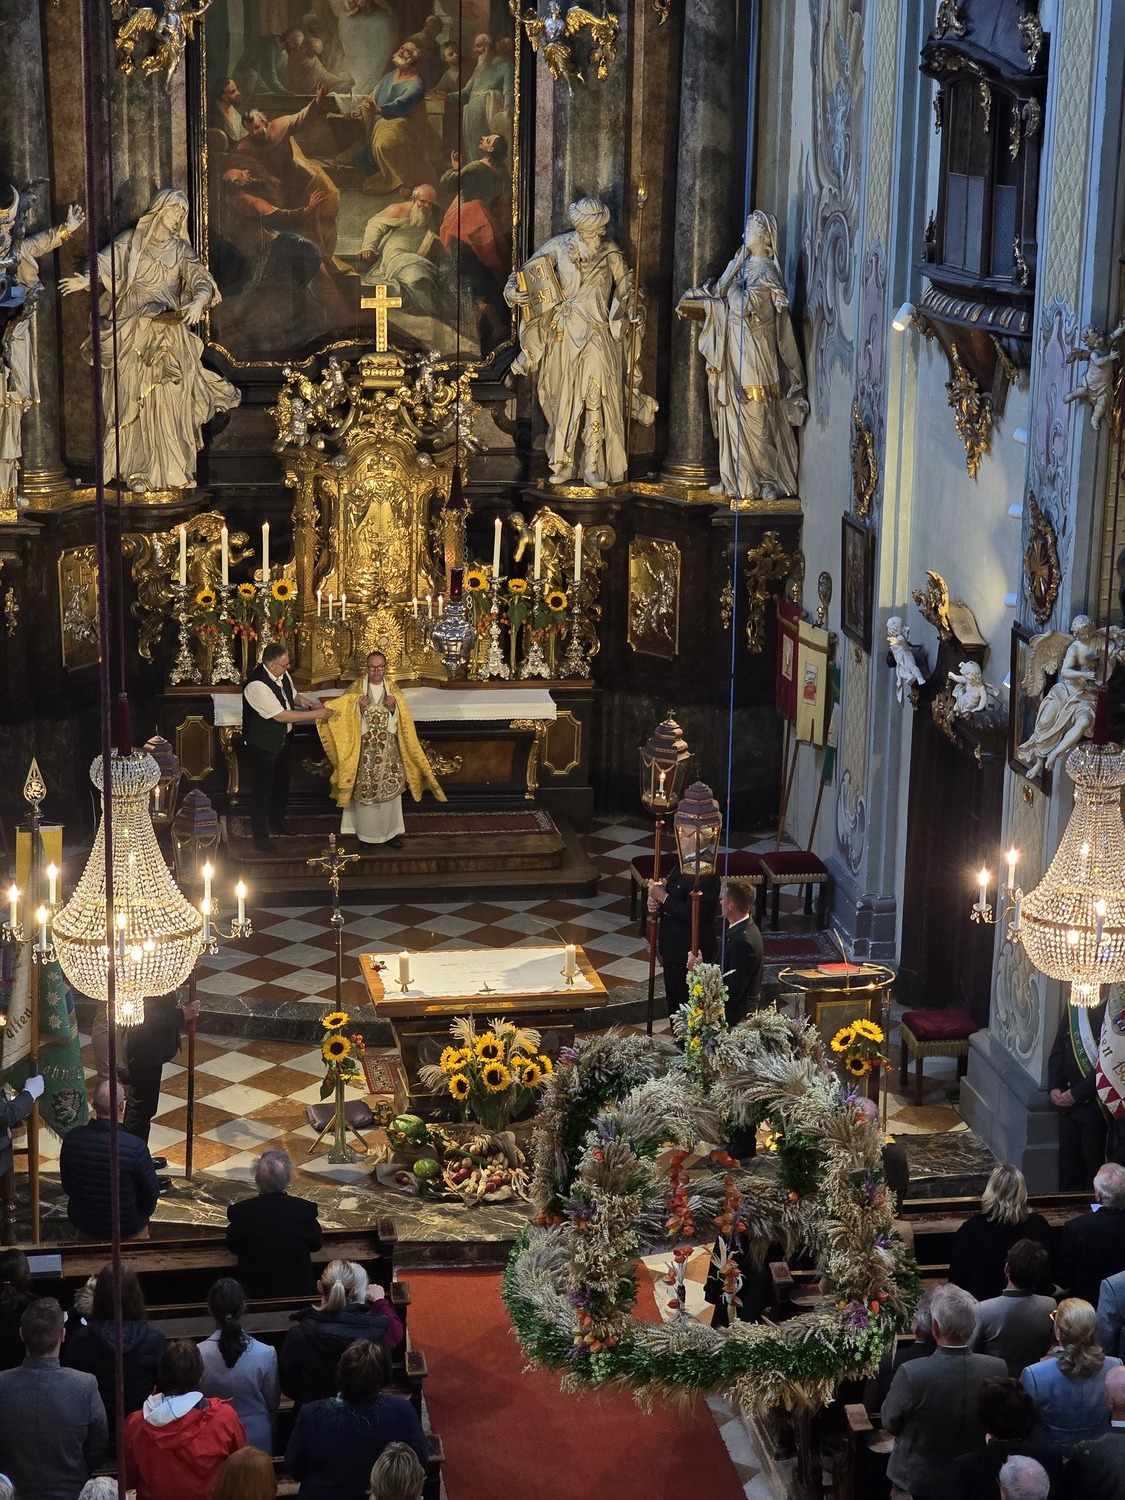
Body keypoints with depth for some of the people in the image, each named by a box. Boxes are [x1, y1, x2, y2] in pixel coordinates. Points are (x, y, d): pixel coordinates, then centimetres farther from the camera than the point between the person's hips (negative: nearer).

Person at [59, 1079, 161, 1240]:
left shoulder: (71, 1139, -16)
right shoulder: (135, 1147, -28)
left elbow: (67, 1187, -1)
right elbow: (152, 1194, -14)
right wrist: (143, 1214, 7)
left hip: (81, 1222, 3)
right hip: (126, 1229, -3)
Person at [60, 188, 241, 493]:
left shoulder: (181, 250, 12)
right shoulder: (131, 242, 7)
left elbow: (203, 282, 1)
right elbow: (106, 264, -6)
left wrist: (198, 302, -22)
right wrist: (85, 279, -27)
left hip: (169, 335, 2)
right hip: (133, 334, -2)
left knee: (169, 402, -3)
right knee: (134, 400, -4)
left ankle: (172, 470, 1)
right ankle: (137, 471, -1)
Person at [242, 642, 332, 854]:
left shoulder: (282, 674, -7)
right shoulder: (257, 685, -33)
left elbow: (293, 695, 14)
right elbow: (281, 716, -31)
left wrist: (310, 703, -7)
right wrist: (314, 714, -26)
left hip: (281, 738, 9)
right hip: (263, 743, -9)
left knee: (282, 781, 25)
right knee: (262, 788, 3)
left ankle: (276, 820, 48)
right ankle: (260, 836, 16)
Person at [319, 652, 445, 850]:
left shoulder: (392, 690, 5)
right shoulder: (357, 689, -1)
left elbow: (401, 722, 5)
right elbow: (341, 713, -3)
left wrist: (393, 708, -14)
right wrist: (358, 707, -20)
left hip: (389, 748, 2)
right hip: (364, 749, -2)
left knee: (390, 788, 3)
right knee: (364, 790, -1)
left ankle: (391, 832, 14)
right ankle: (365, 834, 9)